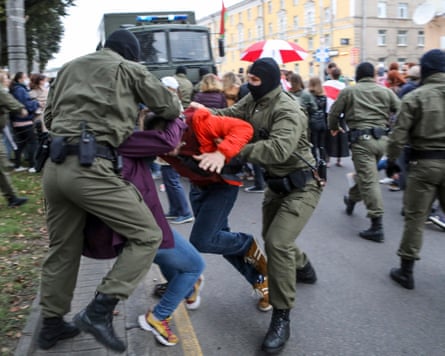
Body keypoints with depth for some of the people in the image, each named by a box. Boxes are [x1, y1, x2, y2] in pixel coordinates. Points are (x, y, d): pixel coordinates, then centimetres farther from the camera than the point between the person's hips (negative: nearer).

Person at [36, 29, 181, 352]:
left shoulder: (70, 67, 25)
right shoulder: (129, 69, 9)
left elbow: (49, 117, 26)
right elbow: (171, 109, 13)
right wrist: (149, 120, 33)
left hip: (54, 166, 8)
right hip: (89, 166, -7)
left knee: (63, 249, 19)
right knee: (147, 235, -2)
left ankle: (51, 324, 30)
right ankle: (99, 311, -8)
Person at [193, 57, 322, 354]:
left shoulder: (288, 110, -27)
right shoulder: (253, 101, 2)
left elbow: (278, 149, -42)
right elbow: (230, 115, -6)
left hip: (302, 185, -9)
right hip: (277, 182, 9)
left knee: (278, 242, -20)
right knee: (272, 237, 22)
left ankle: (282, 317, -6)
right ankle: (303, 269, 52)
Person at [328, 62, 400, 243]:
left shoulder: (348, 91, 5)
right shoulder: (386, 91, 11)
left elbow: (334, 112, 8)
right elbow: (400, 110, 6)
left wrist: (333, 127, 27)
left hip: (362, 138, -5)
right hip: (382, 138, 5)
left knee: (368, 180, -8)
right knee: (366, 173, 24)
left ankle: (377, 226, -11)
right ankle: (352, 199, 48)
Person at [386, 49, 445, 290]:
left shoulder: (415, 97, -7)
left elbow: (399, 134, -10)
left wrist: (391, 161, 3)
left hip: (425, 163, -3)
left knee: (415, 217, 5)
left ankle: (406, 271, 13)